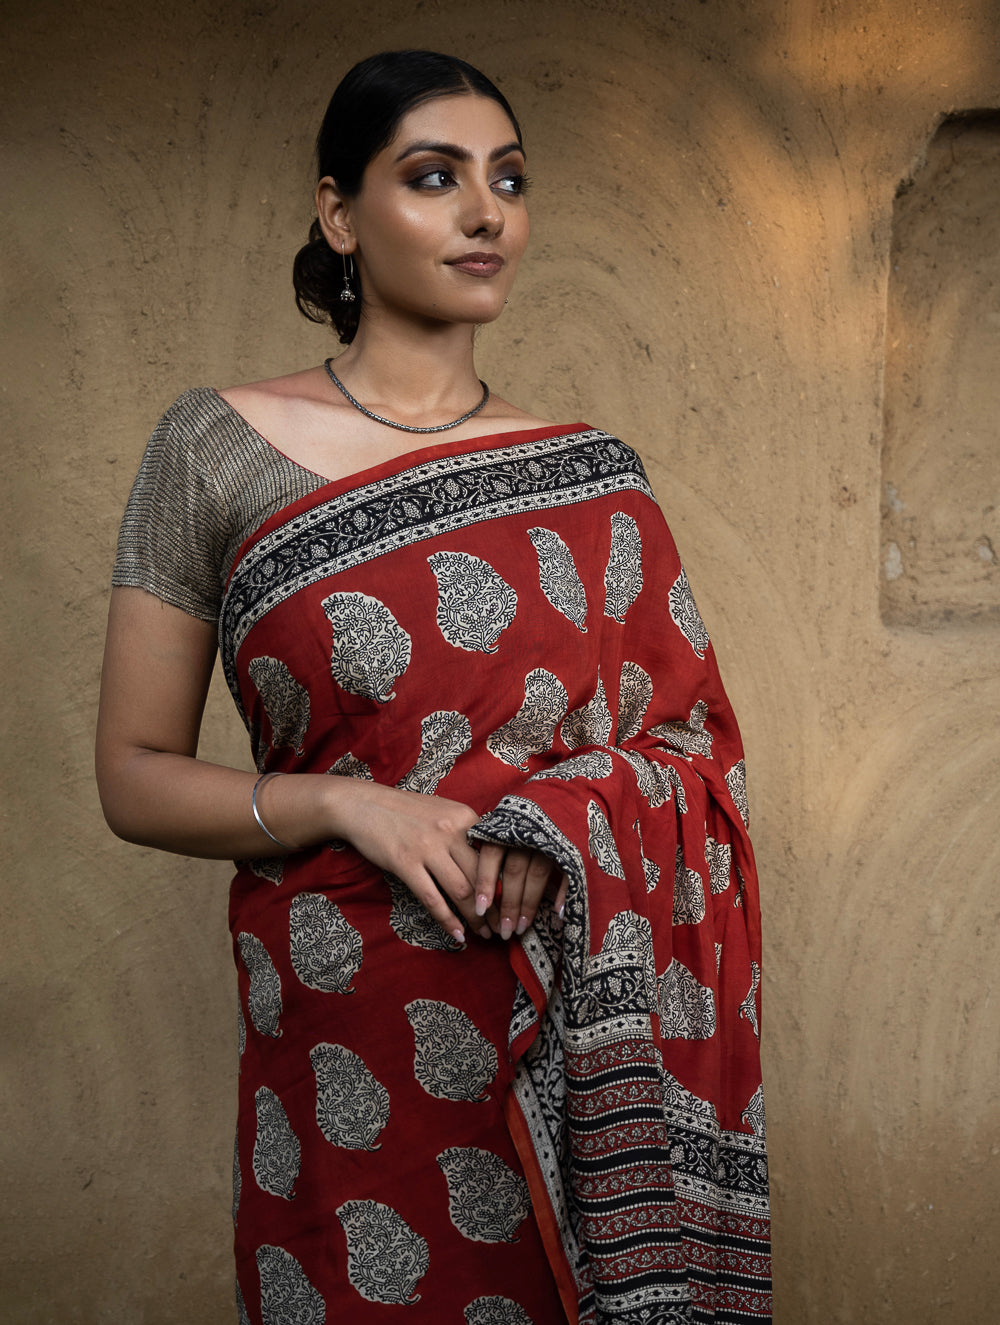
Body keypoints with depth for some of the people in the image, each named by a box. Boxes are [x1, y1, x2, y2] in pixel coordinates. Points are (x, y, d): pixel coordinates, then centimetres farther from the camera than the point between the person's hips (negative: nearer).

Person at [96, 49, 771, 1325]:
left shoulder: (585, 474, 5)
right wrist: (342, 804, -17)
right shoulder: (215, 448, -2)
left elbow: (696, 746, 7)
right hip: (349, 1047, -2)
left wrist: (556, 829, -13)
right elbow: (134, 776, -1)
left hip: (574, 1030, 2)